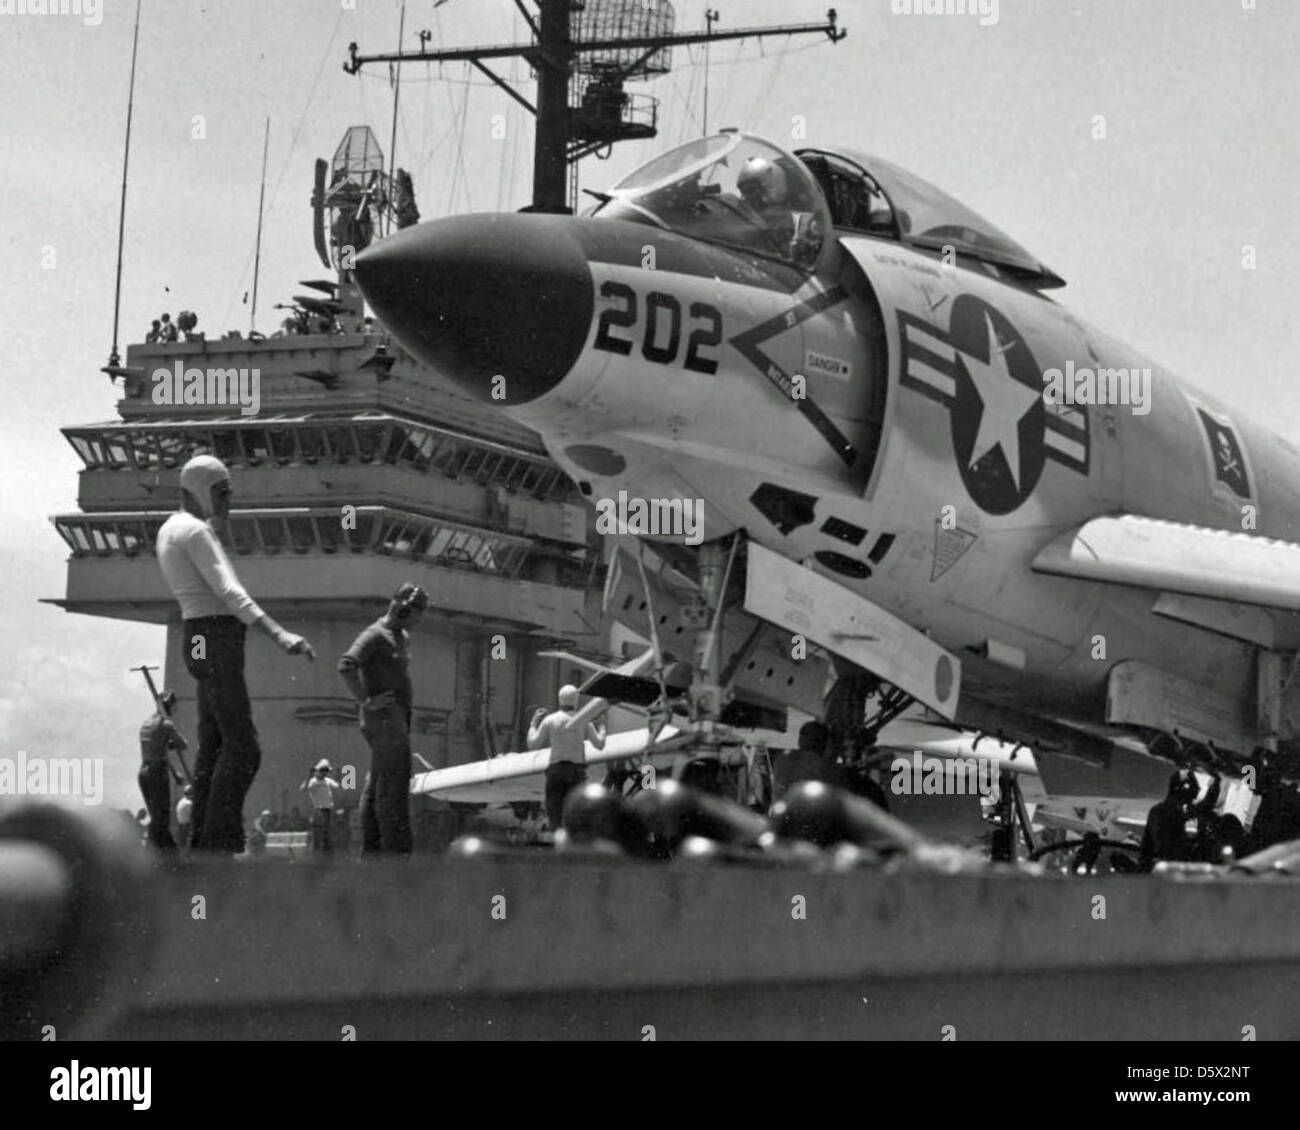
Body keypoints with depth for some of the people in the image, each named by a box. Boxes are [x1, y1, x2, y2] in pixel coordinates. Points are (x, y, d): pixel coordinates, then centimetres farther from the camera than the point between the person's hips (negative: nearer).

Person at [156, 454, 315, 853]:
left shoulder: (170, 530, 18)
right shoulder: (195, 532, -13)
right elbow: (228, 591, -25)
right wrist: (278, 634, -33)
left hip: (201, 643, 11)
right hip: (215, 640, -11)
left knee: (214, 745, 9)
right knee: (242, 747, -14)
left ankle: (203, 842, 7)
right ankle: (222, 844, -19)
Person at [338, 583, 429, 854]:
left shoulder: (402, 637, 19)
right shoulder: (374, 635, -11)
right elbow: (346, 666, -24)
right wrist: (366, 701, -22)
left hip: (398, 719, 10)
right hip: (384, 718, -10)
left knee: (375, 788, 10)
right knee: (394, 785, -14)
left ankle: (371, 850, 12)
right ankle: (398, 850, -18)